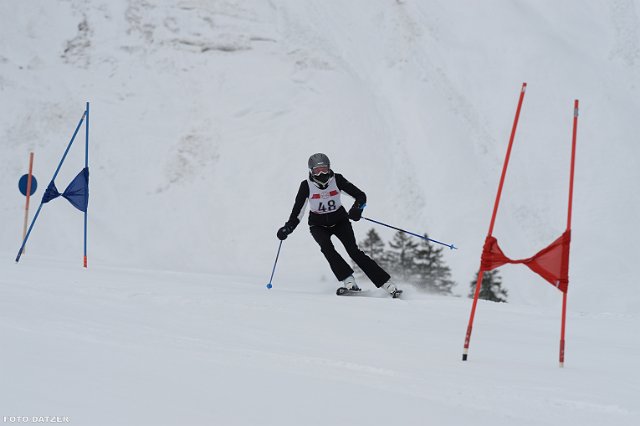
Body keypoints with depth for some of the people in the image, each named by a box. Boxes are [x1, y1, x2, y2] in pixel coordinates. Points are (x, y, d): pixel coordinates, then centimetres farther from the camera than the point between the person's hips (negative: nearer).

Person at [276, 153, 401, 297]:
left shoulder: (337, 179, -15)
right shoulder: (307, 185, -15)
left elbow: (360, 196, -15)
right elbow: (298, 209, -9)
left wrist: (357, 209, -35)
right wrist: (288, 228, -23)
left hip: (339, 220, -1)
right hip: (318, 224, 1)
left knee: (353, 250, -18)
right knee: (326, 247, -30)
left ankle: (386, 283, -19)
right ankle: (347, 280, -30)